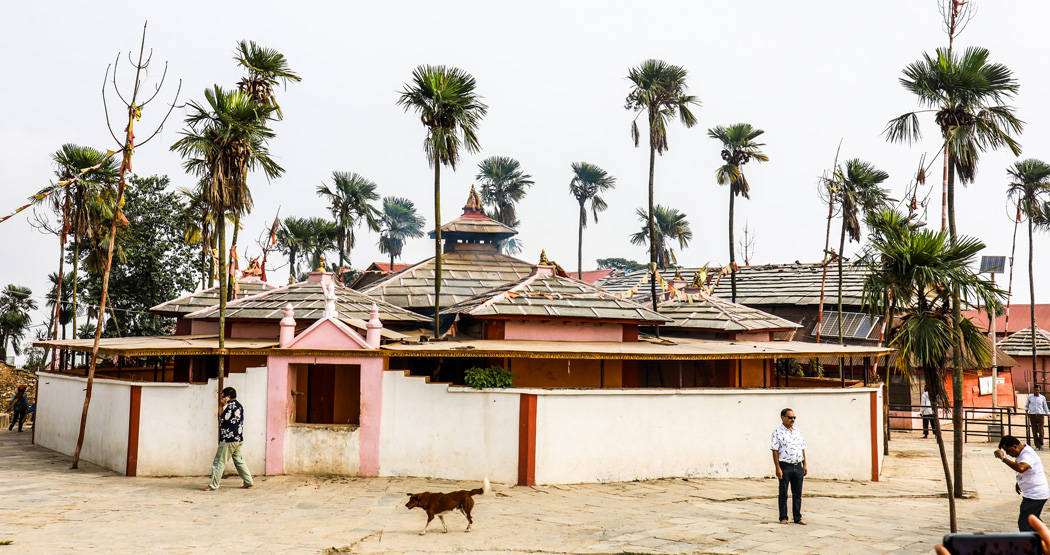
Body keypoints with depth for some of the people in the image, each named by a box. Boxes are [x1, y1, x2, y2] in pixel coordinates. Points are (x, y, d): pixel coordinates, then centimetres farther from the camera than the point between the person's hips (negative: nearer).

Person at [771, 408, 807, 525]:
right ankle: (783, 518, 11)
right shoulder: (777, 432, -5)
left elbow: (802, 449, 17)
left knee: (797, 493, 8)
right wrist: (778, 468, -14)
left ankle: (798, 517, 16)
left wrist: (804, 465, 10)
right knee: (783, 494, 3)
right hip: (785, 466, -5)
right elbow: (775, 451, -8)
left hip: (798, 466, 5)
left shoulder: (798, 431, 13)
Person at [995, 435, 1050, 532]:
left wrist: (1003, 458, -41)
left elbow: (1020, 468, -47)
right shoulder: (1020, 453, 6)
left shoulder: (1028, 455, -26)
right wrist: (1018, 482, 21)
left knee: (1024, 523, -10)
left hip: (1036, 495, -11)